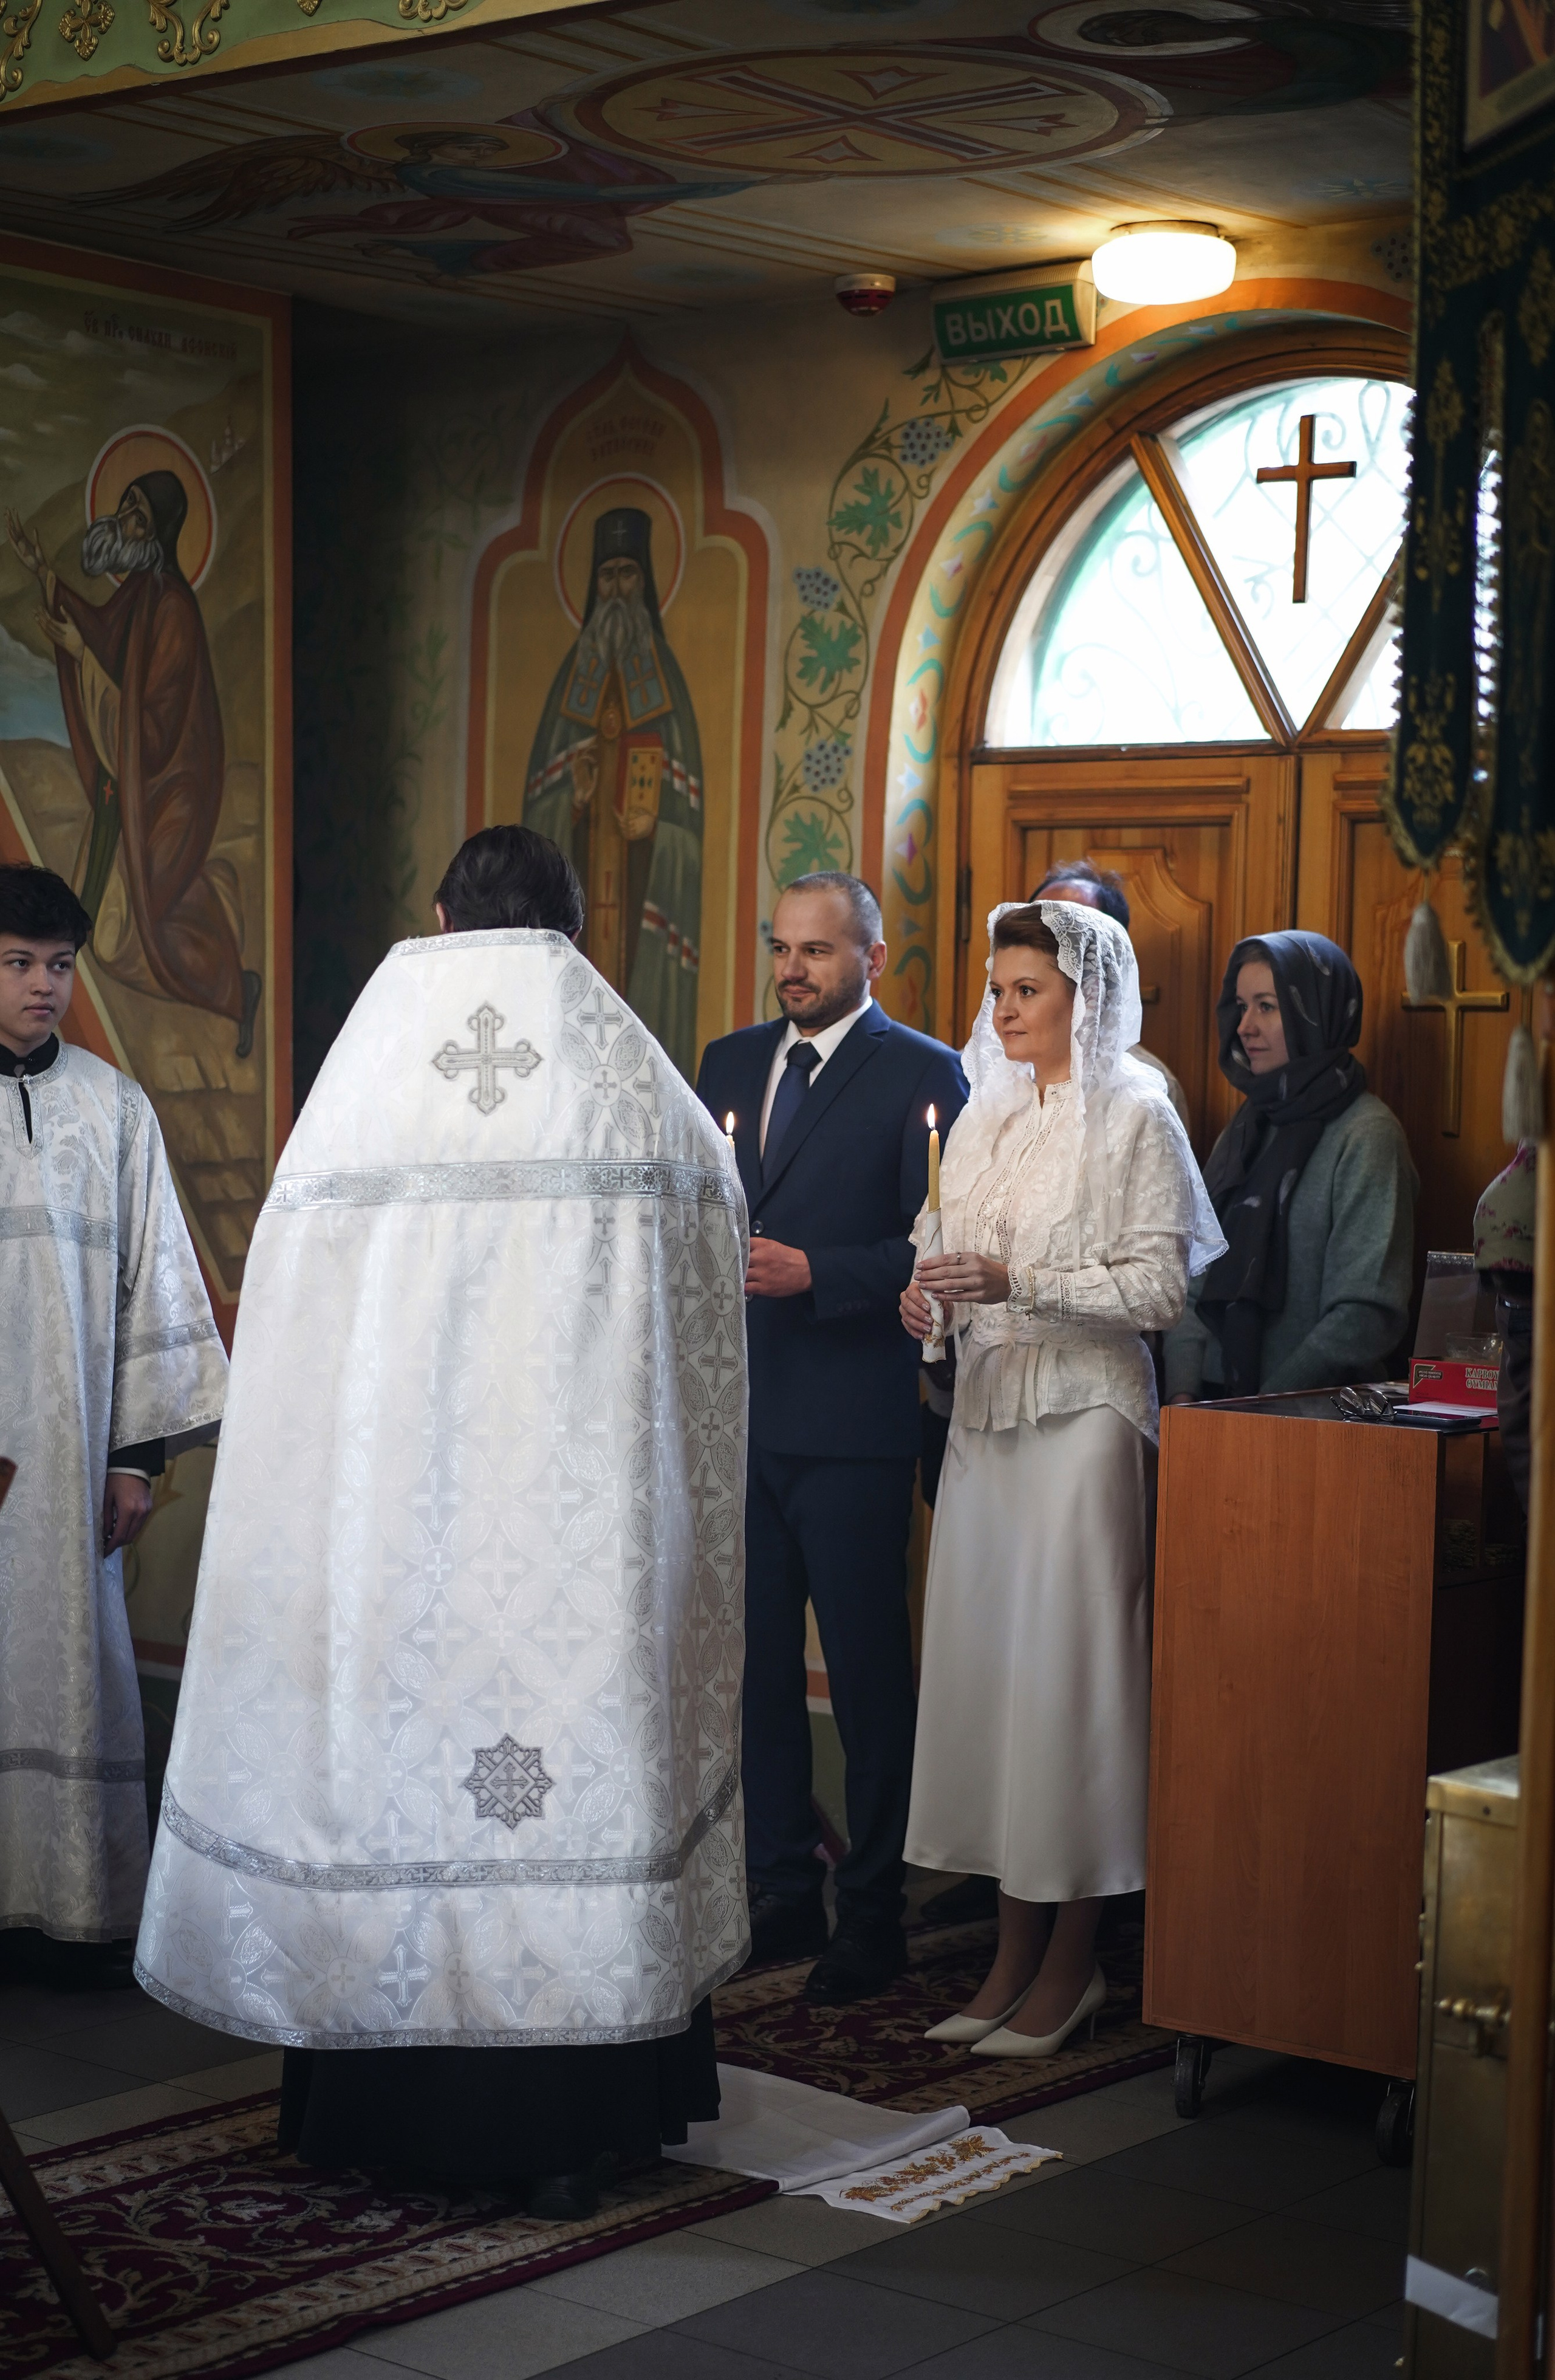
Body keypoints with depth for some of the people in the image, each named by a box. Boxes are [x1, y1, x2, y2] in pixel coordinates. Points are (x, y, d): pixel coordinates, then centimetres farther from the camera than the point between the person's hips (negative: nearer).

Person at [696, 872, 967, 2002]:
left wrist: (812, 1272, -18)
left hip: (851, 1419, -6)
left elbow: (932, 1250, -9)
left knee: (868, 1672, 0)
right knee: (756, 1662, 10)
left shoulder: (922, 1076, -3)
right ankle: (783, 1895, 22)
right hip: (736, 1408, 6)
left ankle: (874, 1913, 10)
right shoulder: (729, 1063, 15)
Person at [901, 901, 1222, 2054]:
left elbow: (1162, 1286, -11)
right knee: (985, 1664, 5)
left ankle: (1073, 1965, 6)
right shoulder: (987, 1116, 15)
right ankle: (1016, 1954, 13)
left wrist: (1016, 1283, -20)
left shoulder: (1134, 1115, -5)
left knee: (1068, 1668, -4)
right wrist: (936, 1291, -2)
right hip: (988, 1406, 7)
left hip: (1084, 1413, -7)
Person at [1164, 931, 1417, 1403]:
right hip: (1219, 1401, 6)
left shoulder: (1366, 1136, -5)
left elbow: (1368, 1314, -10)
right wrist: (1183, 1392, 0)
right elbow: (1197, 1282, 14)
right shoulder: (1245, 1129, 16)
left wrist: (1272, 1404, -13)